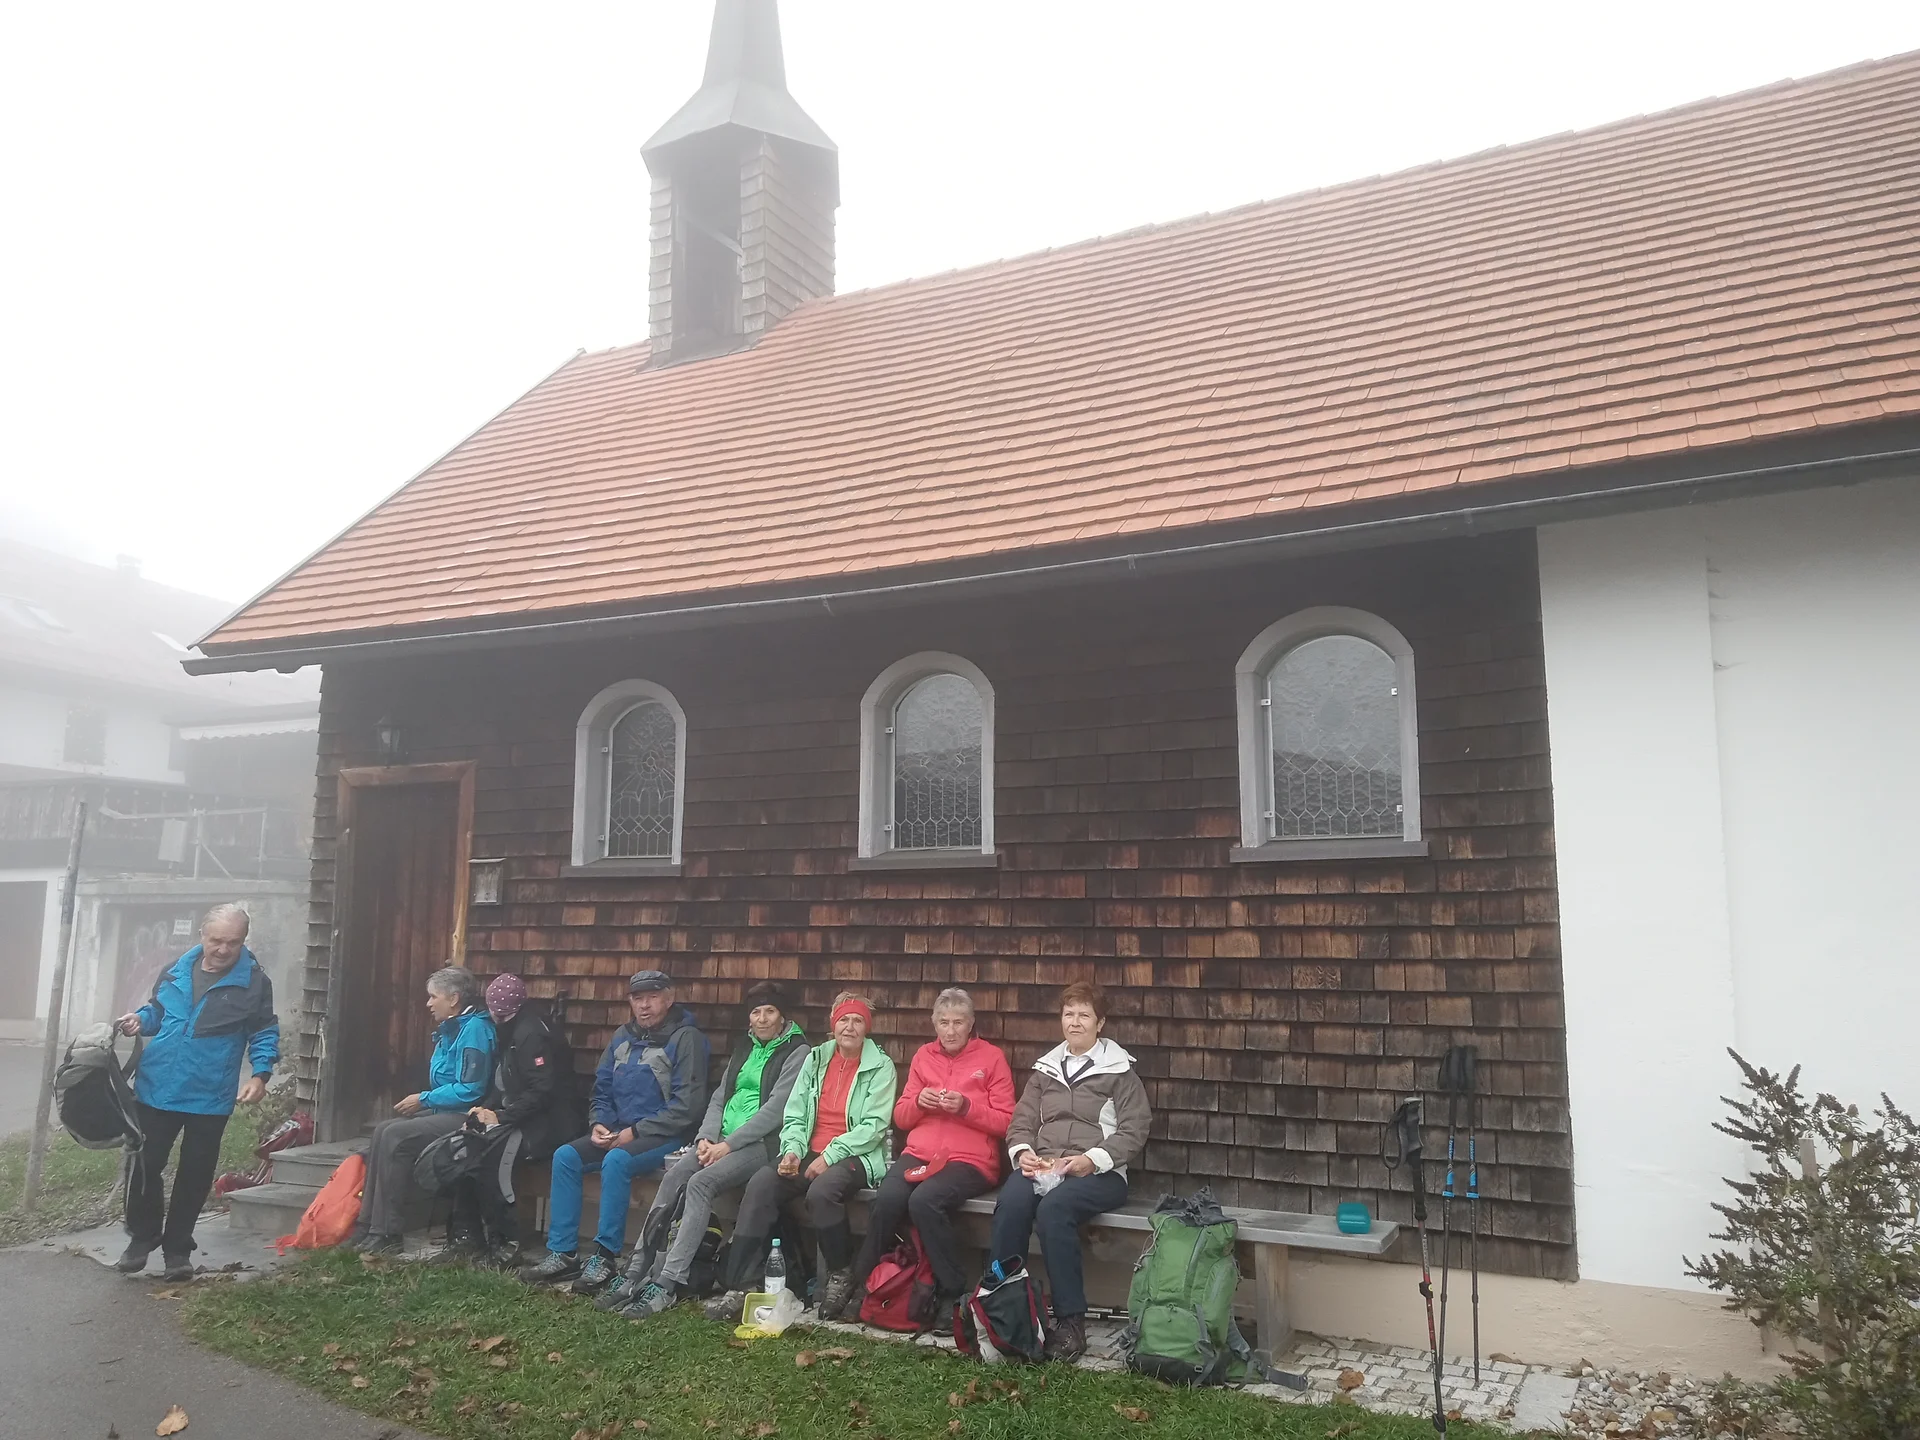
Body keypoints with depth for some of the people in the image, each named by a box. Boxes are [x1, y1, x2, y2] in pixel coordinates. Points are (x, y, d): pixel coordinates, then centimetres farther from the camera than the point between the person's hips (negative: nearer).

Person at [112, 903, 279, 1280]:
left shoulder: (254, 982, -7)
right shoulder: (175, 972, 2)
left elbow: (265, 1034, -2)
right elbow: (156, 1012, 18)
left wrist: (260, 1073, -16)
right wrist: (140, 1019, -4)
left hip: (210, 1097, -2)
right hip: (157, 1088, 2)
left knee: (194, 1175, 9)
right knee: (146, 1166, 8)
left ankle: (177, 1249, 25)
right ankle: (142, 1238, 29)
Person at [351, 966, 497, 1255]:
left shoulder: (474, 1030, -15)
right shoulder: (450, 1030, 16)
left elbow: (469, 1090, -20)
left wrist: (424, 1099, -12)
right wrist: (424, 1100, 4)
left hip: (464, 1117, -10)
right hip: (444, 1113, 10)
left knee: (396, 1136, -21)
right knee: (383, 1131, -6)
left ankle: (387, 1236, -16)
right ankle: (366, 1228, -8)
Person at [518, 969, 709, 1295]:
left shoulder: (686, 1038, -8)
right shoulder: (623, 1036, 14)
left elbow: (687, 1104, -15)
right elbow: (602, 1088, 18)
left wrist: (636, 1131, -16)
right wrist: (599, 1124, -3)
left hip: (666, 1137, -7)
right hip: (618, 1133, 7)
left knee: (616, 1161, -33)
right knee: (565, 1156, -13)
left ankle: (605, 1258, -23)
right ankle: (562, 1254, -10)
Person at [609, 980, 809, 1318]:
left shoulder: (797, 1053, -3)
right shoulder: (744, 1047, 21)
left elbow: (775, 1109, -12)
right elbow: (719, 1098, 17)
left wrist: (728, 1144, -16)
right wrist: (706, 1137, -2)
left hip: (762, 1143, -6)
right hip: (722, 1140, 7)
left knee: (701, 1183, -29)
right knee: (672, 1178, -20)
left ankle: (669, 1284, -30)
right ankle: (637, 1274, -19)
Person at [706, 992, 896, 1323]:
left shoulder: (880, 1067, -1)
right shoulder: (816, 1059, 14)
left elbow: (874, 1125, -10)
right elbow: (794, 1115, 11)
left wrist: (830, 1155, -18)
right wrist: (793, 1150, -9)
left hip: (856, 1157, -5)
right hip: (810, 1154, 5)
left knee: (821, 1191, -35)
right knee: (760, 1185, -20)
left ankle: (841, 1274, -9)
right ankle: (742, 1285, -17)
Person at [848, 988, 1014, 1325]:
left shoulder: (991, 1057, 5)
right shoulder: (923, 1056, 16)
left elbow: (1005, 1122, 2)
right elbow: (901, 1118, 18)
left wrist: (965, 1107, -13)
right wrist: (918, 1101, -4)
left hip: (970, 1159, -3)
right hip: (919, 1153, 4)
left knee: (924, 1200, -33)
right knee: (887, 1199, -28)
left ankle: (952, 1291, -15)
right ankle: (862, 1283, -9)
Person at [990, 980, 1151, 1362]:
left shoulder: (1119, 1071, 8)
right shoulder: (1046, 1068, 21)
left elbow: (1133, 1132, -1)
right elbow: (1021, 1122, 17)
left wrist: (1091, 1159, -15)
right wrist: (1023, 1153, -5)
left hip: (1098, 1173, -3)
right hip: (1041, 1166, 4)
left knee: (1054, 1207, -35)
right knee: (1010, 1203, -30)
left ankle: (1071, 1321, -27)